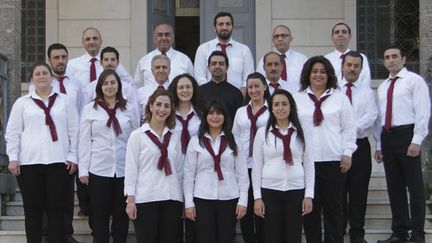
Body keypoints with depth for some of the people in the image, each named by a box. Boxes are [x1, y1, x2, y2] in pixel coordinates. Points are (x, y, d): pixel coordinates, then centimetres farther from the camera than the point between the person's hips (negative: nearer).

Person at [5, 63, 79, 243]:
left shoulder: (65, 101, 11)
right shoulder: (22, 103, 10)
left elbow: (74, 130, 8)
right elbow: (12, 132, 8)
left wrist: (73, 156, 0)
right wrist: (13, 158, -1)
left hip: (59, 161, 0)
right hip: (29, 162, 0)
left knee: (56, 209, 0)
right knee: (33, 209, 3)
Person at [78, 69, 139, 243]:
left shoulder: (129, 109, 6)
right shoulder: (90, 108, 3)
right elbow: (84, 140, 2)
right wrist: (83, 170, -3)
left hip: (124, 169, 1)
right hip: (99, 169, -1)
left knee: (121, 214, 6)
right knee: (100, 214, 5)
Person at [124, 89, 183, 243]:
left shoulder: (174, 137, 12)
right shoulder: (137, 135, 1)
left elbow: (179, 169, 14)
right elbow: (131, 168, -2)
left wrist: (183, 200, 11)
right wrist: (130, 200, -8)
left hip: (172, 199, 4)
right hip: (145, 199, -3)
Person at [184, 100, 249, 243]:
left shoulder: (233, 142, 6)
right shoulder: (195, 142, 4)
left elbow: (242, 173, 5)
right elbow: (189, 174, 3)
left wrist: (243, 201, -2)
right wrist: (189, 202, -3)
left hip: (229, 199, 1)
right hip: (202, 199, -1)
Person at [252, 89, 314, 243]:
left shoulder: (301, 132, 4)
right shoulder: (262, 132, 2)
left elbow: (309, 165, 5)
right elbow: (257, 166, 3)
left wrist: (309, 195, -1)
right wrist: (257, 197, -2)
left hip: (296, 190, 0)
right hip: (270, 190, 0)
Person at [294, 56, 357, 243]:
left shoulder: (340, 98, 8)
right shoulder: (297, 99, 9)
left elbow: (348, 128, 7)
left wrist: (347, 153, -1)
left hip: (333, 159, -1)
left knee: (333, 206, 2)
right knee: (310, 207, 3)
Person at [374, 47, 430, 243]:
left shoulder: (415, 81, 0)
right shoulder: (382, 86, 19)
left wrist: (416, 141, -16)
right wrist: (379, 145, 13)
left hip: (407, 134, -6)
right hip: (387, 137, 6)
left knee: (414, 185, -3)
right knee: (394, 186, 9)